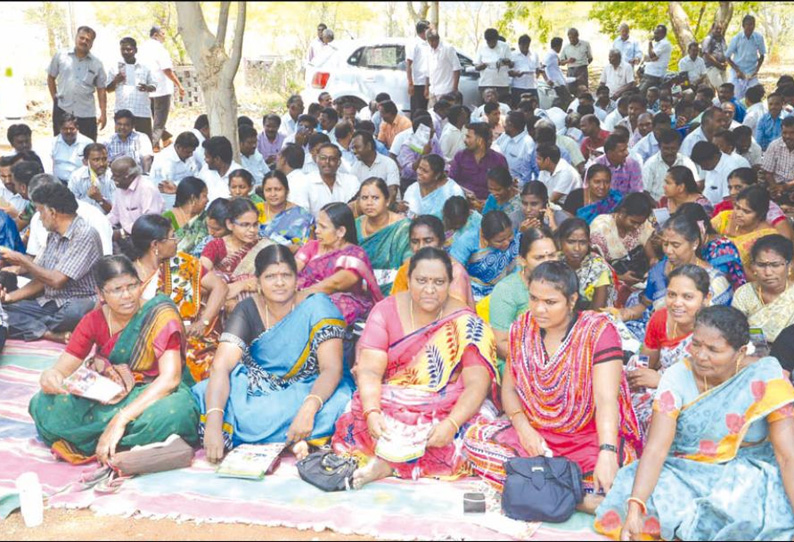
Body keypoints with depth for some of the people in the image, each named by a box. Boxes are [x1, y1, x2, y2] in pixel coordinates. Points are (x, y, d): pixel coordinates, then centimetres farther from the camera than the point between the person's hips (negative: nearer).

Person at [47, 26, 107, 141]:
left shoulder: (97, 64, 4)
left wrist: (103, 113, 0)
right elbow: (51, 77, 12)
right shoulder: (60, 56, 3)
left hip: (86, 114, 0)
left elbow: (101, 89, 5)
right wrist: (55, 98, 5)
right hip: (62, 110, 0)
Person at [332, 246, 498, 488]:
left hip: (447, 412, -1)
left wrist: (451, 424, -30)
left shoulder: (466, 324, -5)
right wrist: (372, 413, -27)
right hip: (387, 406, 1)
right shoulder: (386, 310, 0)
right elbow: (369, 370, -9)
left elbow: (477, 385, -12)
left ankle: (388, 461, -23)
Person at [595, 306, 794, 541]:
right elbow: (656, 448, -20)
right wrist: (635, 508, -35)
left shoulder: (766, 378, -14)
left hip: (751, 475, 0)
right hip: (686, 475, 1)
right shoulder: (677, 378, -12)